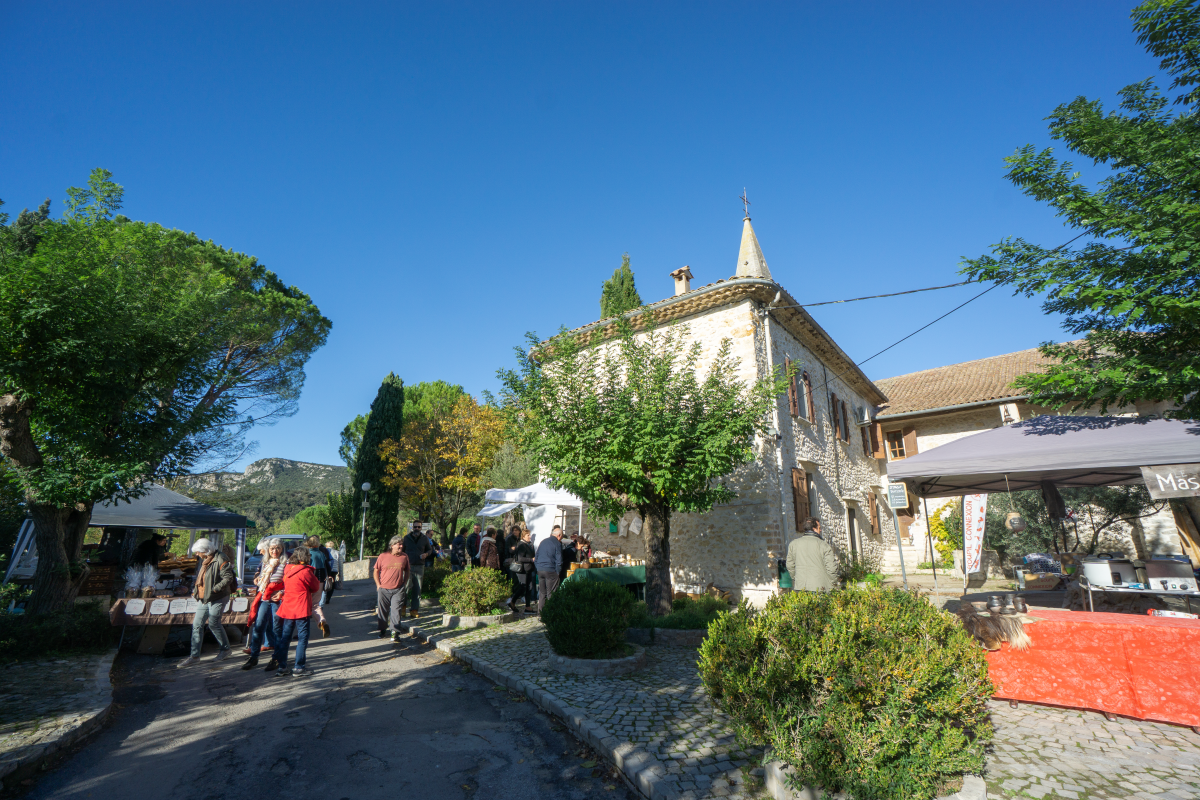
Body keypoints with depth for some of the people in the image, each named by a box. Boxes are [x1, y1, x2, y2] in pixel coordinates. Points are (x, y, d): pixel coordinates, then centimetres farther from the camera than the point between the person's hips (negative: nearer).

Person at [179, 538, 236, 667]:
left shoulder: (220, 560, -17)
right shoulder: (203, 560, 11)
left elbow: (228, 578, -21)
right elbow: (200, 578, 23)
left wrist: (214, 589, -24)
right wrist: (196, 590, 11)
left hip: (217, 598, -9)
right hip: (203, 598, 9)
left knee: (213, 624, -1)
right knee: (197, 625, 8)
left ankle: (225, 649, 18)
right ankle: (194, 655, 17)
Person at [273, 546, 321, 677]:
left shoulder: (287, 569, 3)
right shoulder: (305, 571, -16)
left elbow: (285, 586, 15)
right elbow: (316, 586, -4)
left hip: (287, 608, 6)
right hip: (301, 609, -6)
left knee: (285, 637, 14)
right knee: (302, 638, 3)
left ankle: (282, 667, 17)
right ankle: (298, 668, 5)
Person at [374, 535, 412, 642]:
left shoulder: (404, 557, 3)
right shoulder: (383, 557, -3)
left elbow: (407, 572, 14)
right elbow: (375, 571, 5)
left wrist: (404, 584, 6)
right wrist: (378, 585, -1)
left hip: (398, 590, 0)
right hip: (383, 589, 0)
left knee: (396, 611, -4)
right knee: (382, 611, 12)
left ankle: (395, 633, 2)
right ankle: (383, 630, 30)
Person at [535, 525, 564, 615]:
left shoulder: (542, 542, 14)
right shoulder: (557, 543, -7)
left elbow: (536, 557, 18)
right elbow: (559, 560, -9)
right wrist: (558, 572, -3)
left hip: (540, 570, 6)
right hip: (551, 571, -6)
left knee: (542, 593, 14)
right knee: (551, 594, 1)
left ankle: (540, 612, 17)